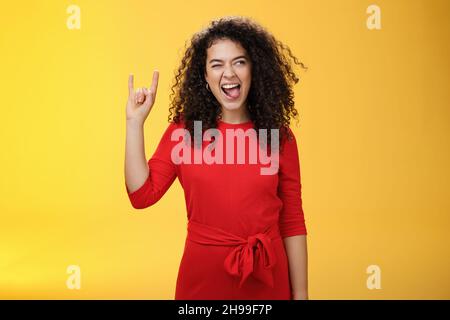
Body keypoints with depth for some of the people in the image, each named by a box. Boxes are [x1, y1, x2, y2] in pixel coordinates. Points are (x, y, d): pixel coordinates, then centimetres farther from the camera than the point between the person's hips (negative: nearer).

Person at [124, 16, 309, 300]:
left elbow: (293, 223, -1)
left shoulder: (280, 137, -3)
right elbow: (142, 194, -8)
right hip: (202, 275, 0)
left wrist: (301, 294, -1)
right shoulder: (183, 130, -2)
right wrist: (135, 122, -10)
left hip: (267, 278, 0)